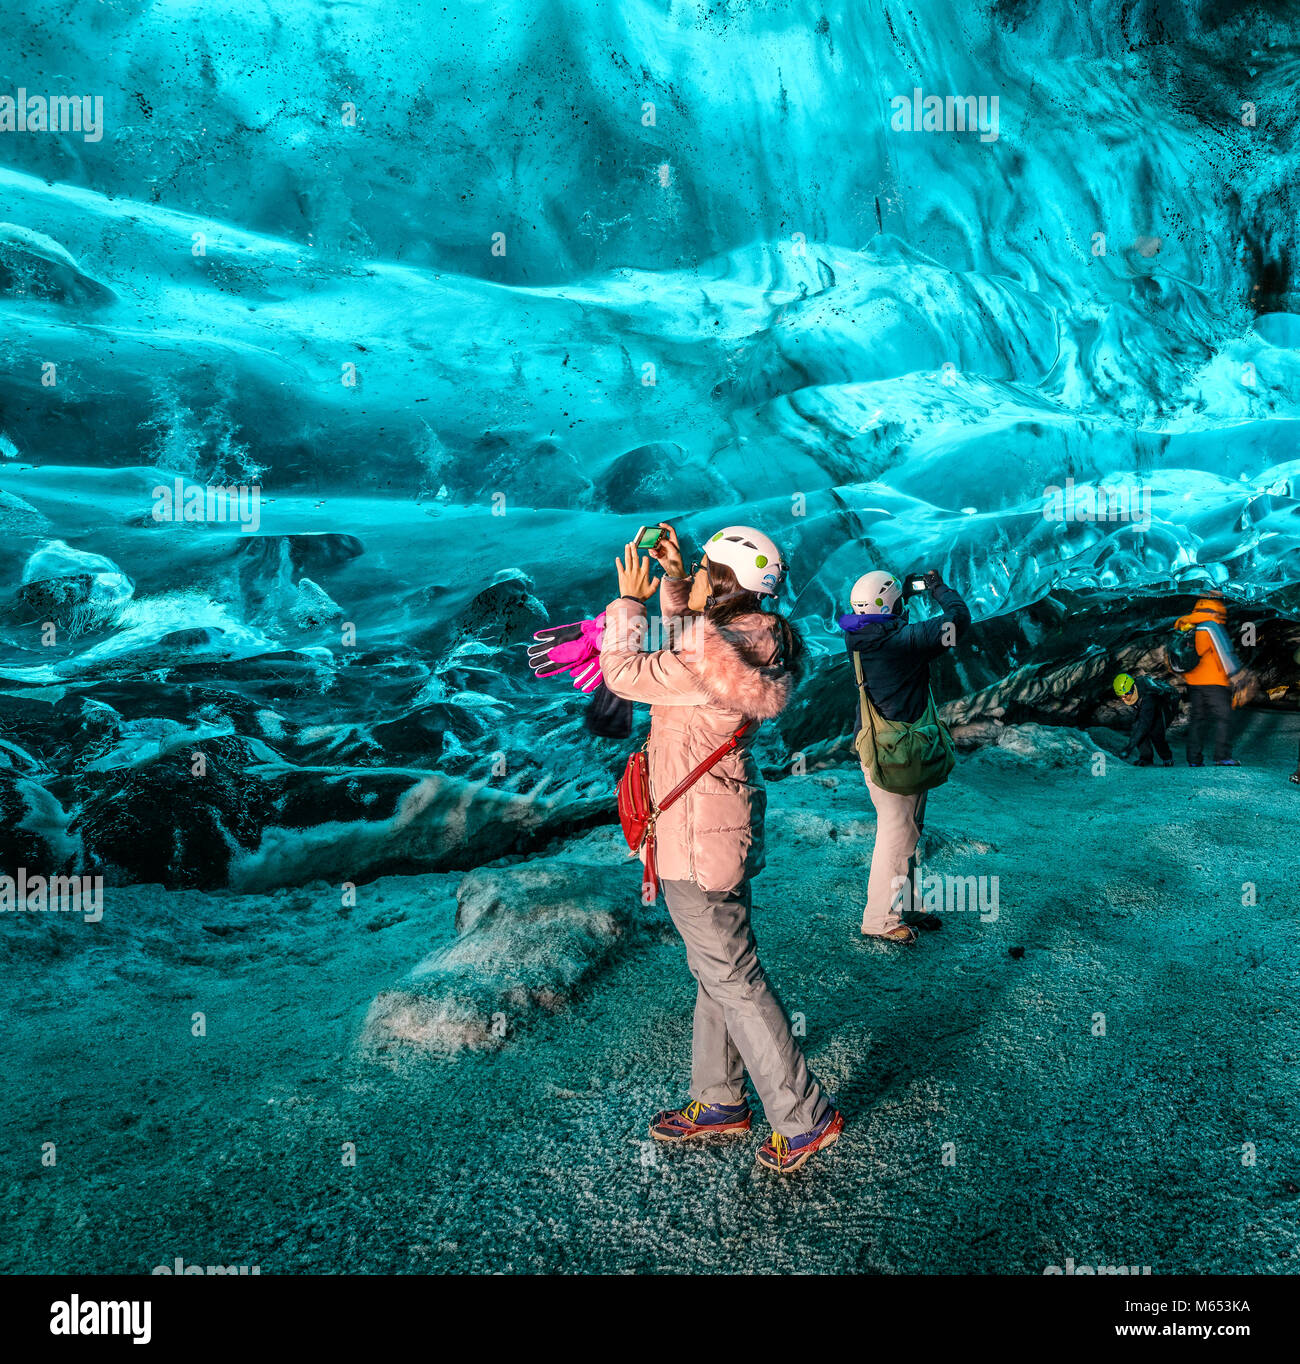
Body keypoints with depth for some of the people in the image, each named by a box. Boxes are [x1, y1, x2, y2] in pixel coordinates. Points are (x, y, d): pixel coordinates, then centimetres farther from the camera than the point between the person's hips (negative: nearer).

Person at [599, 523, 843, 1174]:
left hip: (697, 840, -10)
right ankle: (719, 1101, 36)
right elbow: (680, 641, 22)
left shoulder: (711, 662, -26)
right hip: (717, 826, 10)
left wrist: (629, 600, -6)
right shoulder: (747, 639, 3)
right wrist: (674, 577, 12)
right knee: (716, 969, 20)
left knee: (733, 979, 3)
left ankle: (804, 1116, 16)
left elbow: (623, 673, -18)